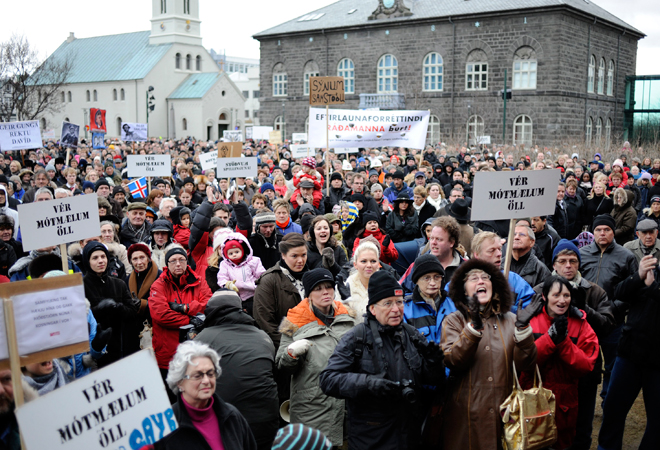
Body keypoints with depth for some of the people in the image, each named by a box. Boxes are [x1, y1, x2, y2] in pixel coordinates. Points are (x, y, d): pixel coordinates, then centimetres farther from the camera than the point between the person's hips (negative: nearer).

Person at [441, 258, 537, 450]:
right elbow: (452, 361, -15)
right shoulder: (453, 321, 1)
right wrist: (474, 326, -25)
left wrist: (522, 327, -14)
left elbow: (524, 365, -2)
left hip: (504, 413, 2)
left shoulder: (509, 320, 7)